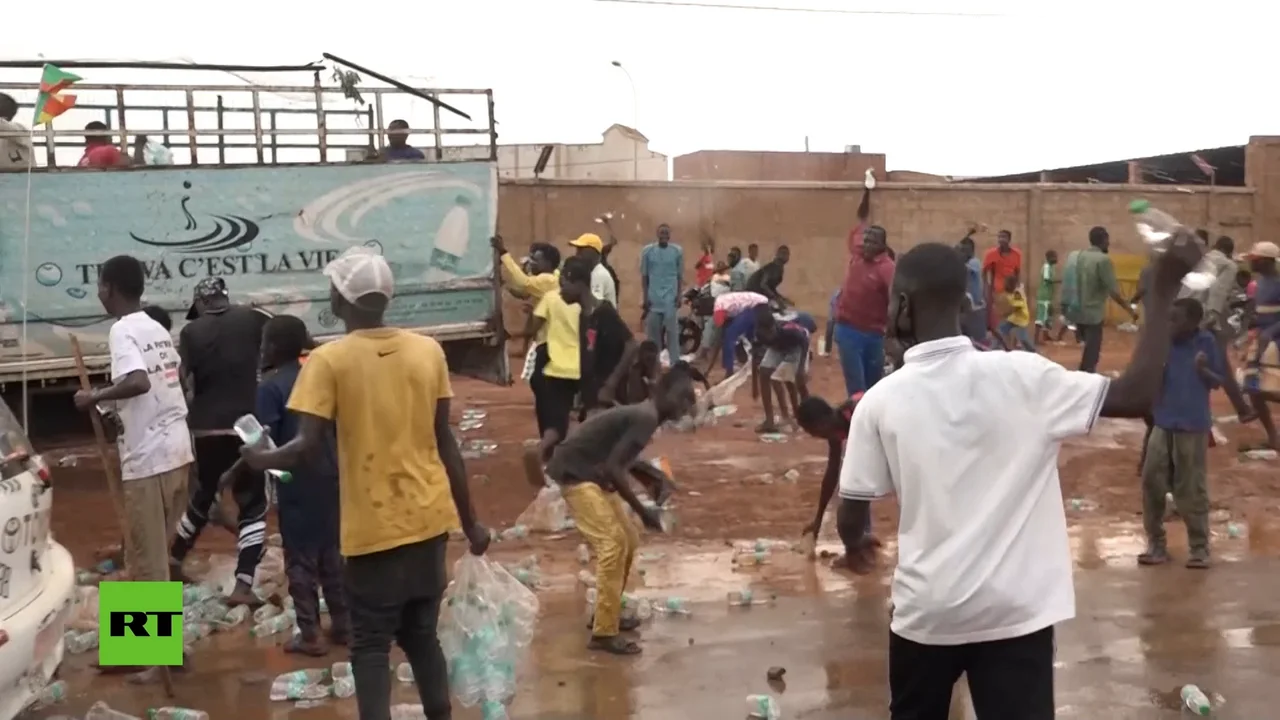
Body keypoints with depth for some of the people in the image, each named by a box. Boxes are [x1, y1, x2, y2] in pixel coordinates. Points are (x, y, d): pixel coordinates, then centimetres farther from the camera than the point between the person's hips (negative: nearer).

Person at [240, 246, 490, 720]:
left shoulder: (328, 361, -10)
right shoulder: (429, 351, 2)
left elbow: (308, 447, -14)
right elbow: (445, 443, 5)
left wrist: (260, 459, 7)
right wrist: (470, 522, 12)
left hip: (373, 529, -4)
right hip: (429, 520, 4)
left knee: (371, 647, 6)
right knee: (422, 636, 18)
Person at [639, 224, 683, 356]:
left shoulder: (677, 251, 2)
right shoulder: (647, 250, 2)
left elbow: (680, 276, 7)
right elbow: (644, 276, 7)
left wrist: (679, 296, 0)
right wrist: (645, 298, 3)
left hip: (671, 298, -1)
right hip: (653, 298, 1)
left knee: (672, 331, -4)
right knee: (653, 331, 4)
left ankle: (675, 364, -2)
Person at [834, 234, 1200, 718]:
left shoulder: (881, 400, -8)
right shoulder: (1021, 375, -10)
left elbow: (851, 518, -1)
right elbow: (1138, 396, -8)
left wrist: (856, 545, 23)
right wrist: (1164, 288, -3)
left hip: (926, 612, 1)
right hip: (1016, 611, -1)